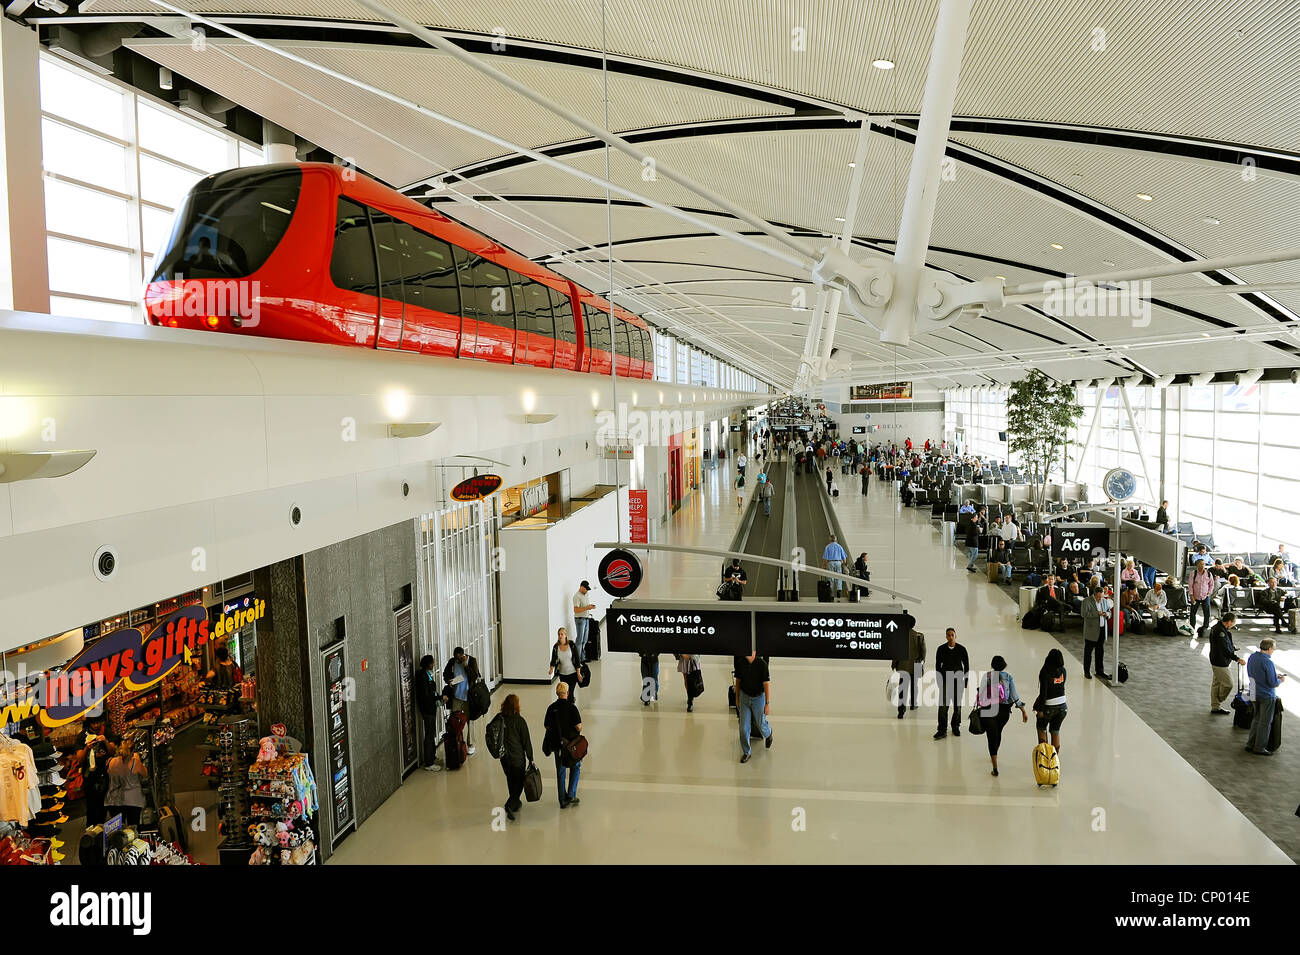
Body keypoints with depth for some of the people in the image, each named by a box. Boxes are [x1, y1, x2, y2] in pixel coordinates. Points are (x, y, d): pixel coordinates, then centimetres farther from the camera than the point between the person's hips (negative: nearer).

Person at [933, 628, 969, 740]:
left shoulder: (961, 649, -3)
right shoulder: (941, 649, -3)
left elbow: (966, 666, 4)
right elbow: (937, 666, 2)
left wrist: (965, 683, 1)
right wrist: (939, 683, -2)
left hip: (958, 681, 1)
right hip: (945, 680, -1)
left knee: (957, 705, 10)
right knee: (943, 705, -8)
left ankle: (956, 727, 28)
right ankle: (942, 730, -4)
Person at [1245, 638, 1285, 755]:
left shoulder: (1252, 657, 2)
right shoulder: (1267, 662, -24)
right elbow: (1273, 683, -21)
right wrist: (1281, 680, 1)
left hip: (1254, 694, 7)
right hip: (1266, 696, -7)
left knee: (1256, 719, 19)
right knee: (1265, 722, 6)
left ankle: (1250, 744, 23)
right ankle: (1259, 748, 14)